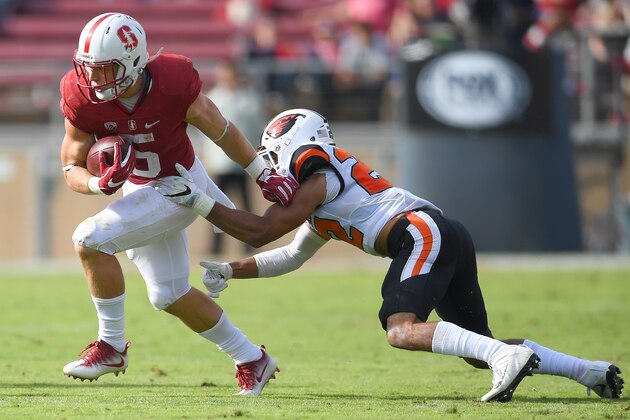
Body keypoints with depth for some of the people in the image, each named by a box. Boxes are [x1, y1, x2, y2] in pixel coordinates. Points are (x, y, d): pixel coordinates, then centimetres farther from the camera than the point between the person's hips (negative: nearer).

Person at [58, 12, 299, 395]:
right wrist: (99, 183, -32)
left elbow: (221, 132, -12)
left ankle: (112, 345, -9)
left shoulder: (171, 85, -28)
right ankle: (252, 360, 31)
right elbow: (72, 168, -9)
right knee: (170, 297, 15)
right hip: (138, 189, 6)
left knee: (91, 239, -23)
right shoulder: (84, 99, -19)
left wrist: (265, 176, -1)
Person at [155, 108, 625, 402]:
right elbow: (289, 257, 39)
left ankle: (508, 354, -38)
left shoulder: (320, 180, 1)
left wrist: (198, 200, 1)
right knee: (478, 350, 11)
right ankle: (591, 370, 5)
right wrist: (230, 271, 35)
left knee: (401, 329, -24)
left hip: (425, 234, -9)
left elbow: (260, 232, -2)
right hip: (452, 239, 9)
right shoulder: (321, 211, 30)